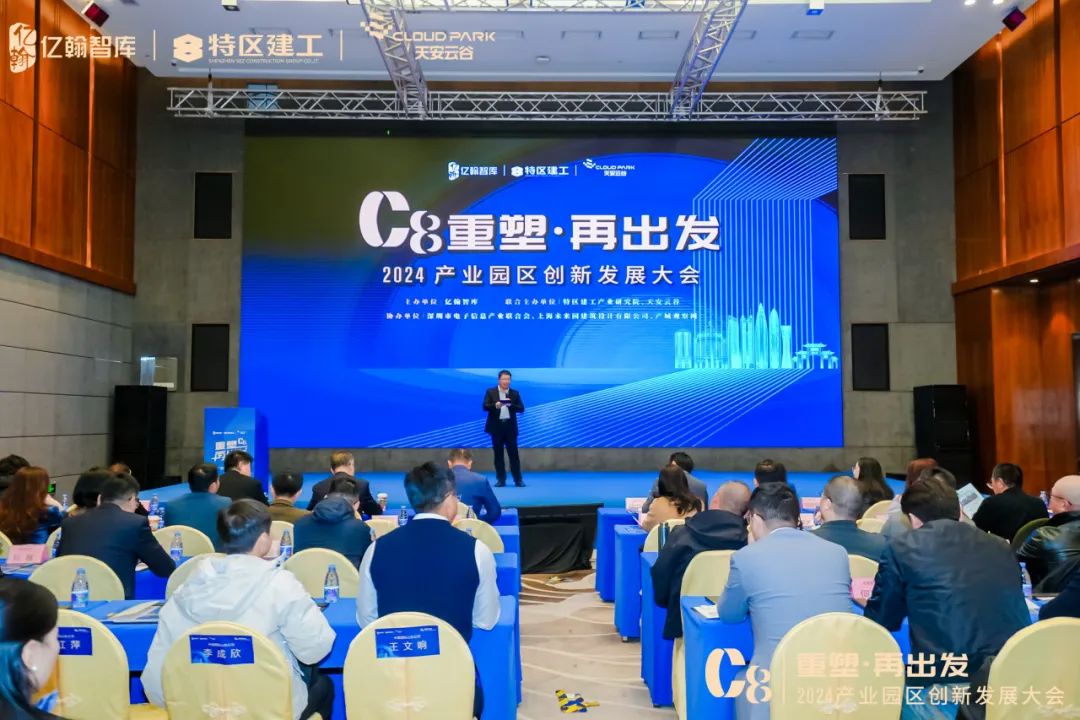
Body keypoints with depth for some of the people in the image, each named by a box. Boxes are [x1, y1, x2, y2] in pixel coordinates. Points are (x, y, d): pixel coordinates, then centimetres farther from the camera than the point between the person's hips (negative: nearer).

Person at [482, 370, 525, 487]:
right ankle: (501, 479, 10)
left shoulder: (515, 393, 7)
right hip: (496, 426, 0)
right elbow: (485, 407, -5)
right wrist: (495, 405, -25)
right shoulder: (490, 392, 3)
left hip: (510, 427, 0)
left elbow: (521, 409, 1)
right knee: (498, 454, 3)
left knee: (513, 453, -1)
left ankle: (518, 479, 4)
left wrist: (511, 405, -17)